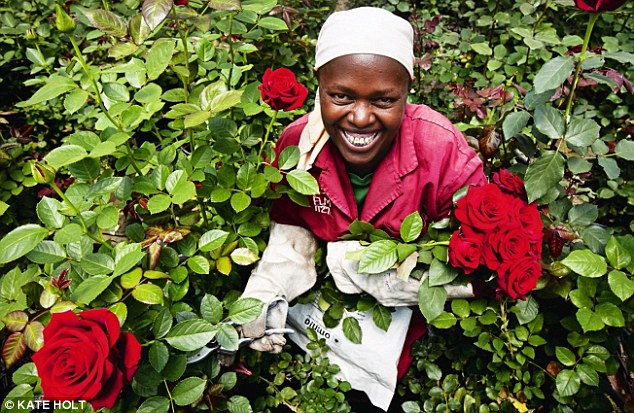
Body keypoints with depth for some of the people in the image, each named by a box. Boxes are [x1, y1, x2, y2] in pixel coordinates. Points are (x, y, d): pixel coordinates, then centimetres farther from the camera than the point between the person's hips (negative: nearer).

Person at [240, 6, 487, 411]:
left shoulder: (444, 151, -27)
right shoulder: (297, 142, -17)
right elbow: (292, 226, -2)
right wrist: (268, 288, -20)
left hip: (412, 310, -2)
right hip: (327, 289, 3)